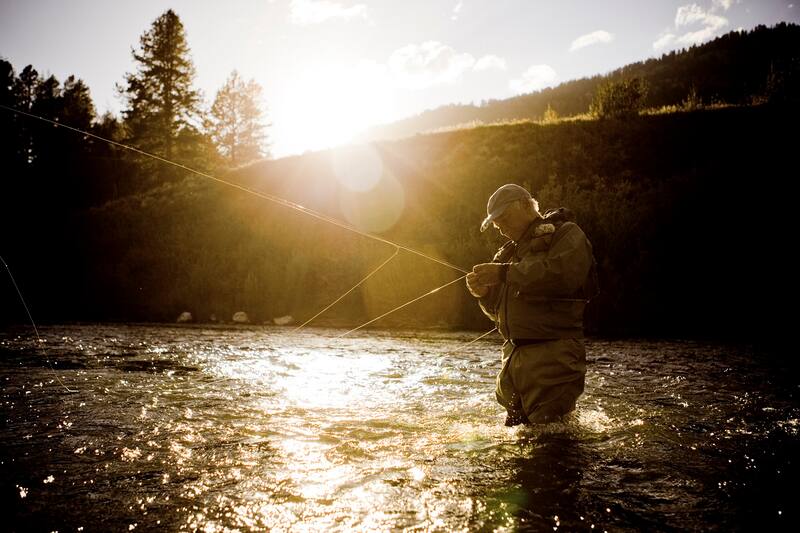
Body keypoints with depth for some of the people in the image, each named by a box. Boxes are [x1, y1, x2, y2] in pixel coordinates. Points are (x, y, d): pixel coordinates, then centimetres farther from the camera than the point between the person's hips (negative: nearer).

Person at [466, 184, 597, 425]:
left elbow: (562, 274, -22)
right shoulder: (510, 252, 22)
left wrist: (505, 273, -19)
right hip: (514, 356, 8)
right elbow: (500, 311, 23)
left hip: (552, 356, -8)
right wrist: (485, 292, 0)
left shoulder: (566, 233, 0)